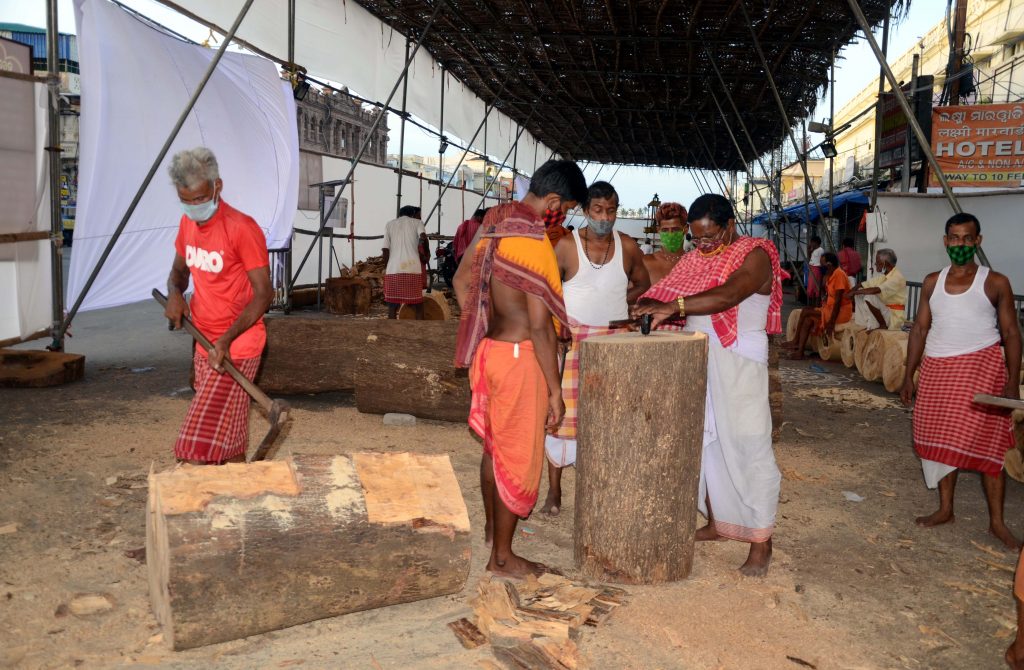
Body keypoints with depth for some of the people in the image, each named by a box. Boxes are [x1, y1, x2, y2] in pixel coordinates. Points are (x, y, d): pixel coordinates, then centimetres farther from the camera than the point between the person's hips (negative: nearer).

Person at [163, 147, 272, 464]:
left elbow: (263, 294, -17)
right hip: (205, 344, 8)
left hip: (236, 348, -8)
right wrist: (174, 293, -2)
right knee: (229, 443, 14)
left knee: (203, 443, -10)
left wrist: (226, 341, -27)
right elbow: (179, 270, 22)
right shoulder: (187, 224, 7)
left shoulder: (242, 228, -17)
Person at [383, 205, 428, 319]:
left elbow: (386, 249, 8)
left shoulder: (390, 224, 16)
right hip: (413, 268, -2)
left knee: (392, 307, 7)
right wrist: (426, 254, 4)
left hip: (393, 269, 2)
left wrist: (385, 268, 15)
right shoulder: (417, 222, 10)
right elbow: (423, 238, -11)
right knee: (418, 306, 7)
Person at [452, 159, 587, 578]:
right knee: (518, 455, 4)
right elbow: (540, 326, -22)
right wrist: (555, 389, -15)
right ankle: (502, 556, 17)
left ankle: (492, 527, 41)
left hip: (489, 347, 9)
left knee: (494, 444, 23)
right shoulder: (534, 242, -22)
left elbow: (462, 280, 15)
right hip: (519, 355, -9)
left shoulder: (494, 222, 5)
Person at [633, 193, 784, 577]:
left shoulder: (755, 256, -9)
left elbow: (728, 295, -27)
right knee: (706, 444, 13)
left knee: (748, 449, -3)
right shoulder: (698, 257, 13)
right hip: (698, 362, 7)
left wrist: (673, 307, -35)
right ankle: (716, 523, 28)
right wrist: (654, 307, -14)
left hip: (739, 364, -7)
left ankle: (761, 542, 7)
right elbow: (673, 292, 9)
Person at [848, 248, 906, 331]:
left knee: (869, 297, -28)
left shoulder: (897, 277, -19)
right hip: (883, 312, 9)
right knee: (859, 295, 2)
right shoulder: (882, 276, 8)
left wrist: (854, 292, -22)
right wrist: (850, 293, -11)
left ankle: (883, 325, -13)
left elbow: (875, 290, -31)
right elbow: (861, 285, 9)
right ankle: (868, 326, -1)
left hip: (894, 315, -9)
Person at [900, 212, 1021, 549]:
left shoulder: (995, 283, -2)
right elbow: (920, 329, 10)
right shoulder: (932, 282, 7)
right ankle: (945, 509, 24)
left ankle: (997, 522, 8)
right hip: (937, 369, 4)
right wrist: (909, 376, 7)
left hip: (981, 367, -4)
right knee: (941, 441, 9)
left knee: (986, 444, -2)